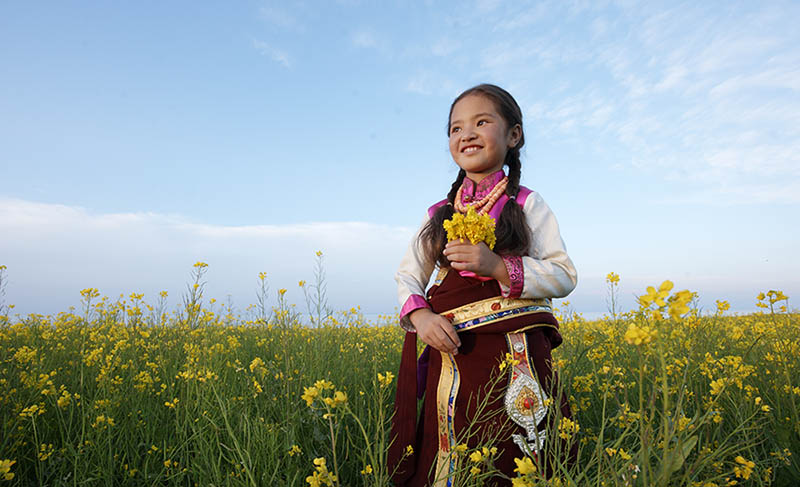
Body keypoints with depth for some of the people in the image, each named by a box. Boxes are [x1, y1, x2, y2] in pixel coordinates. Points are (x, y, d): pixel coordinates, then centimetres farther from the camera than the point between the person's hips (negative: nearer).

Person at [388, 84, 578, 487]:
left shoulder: (527, 205, 1)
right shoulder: (439, 214, 10)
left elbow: (564, 277, -5)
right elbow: (407, 277, 12)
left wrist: (497, 266, -20)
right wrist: (420, 316, -9)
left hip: (515, 357, -2)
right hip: (452, 355, 3)